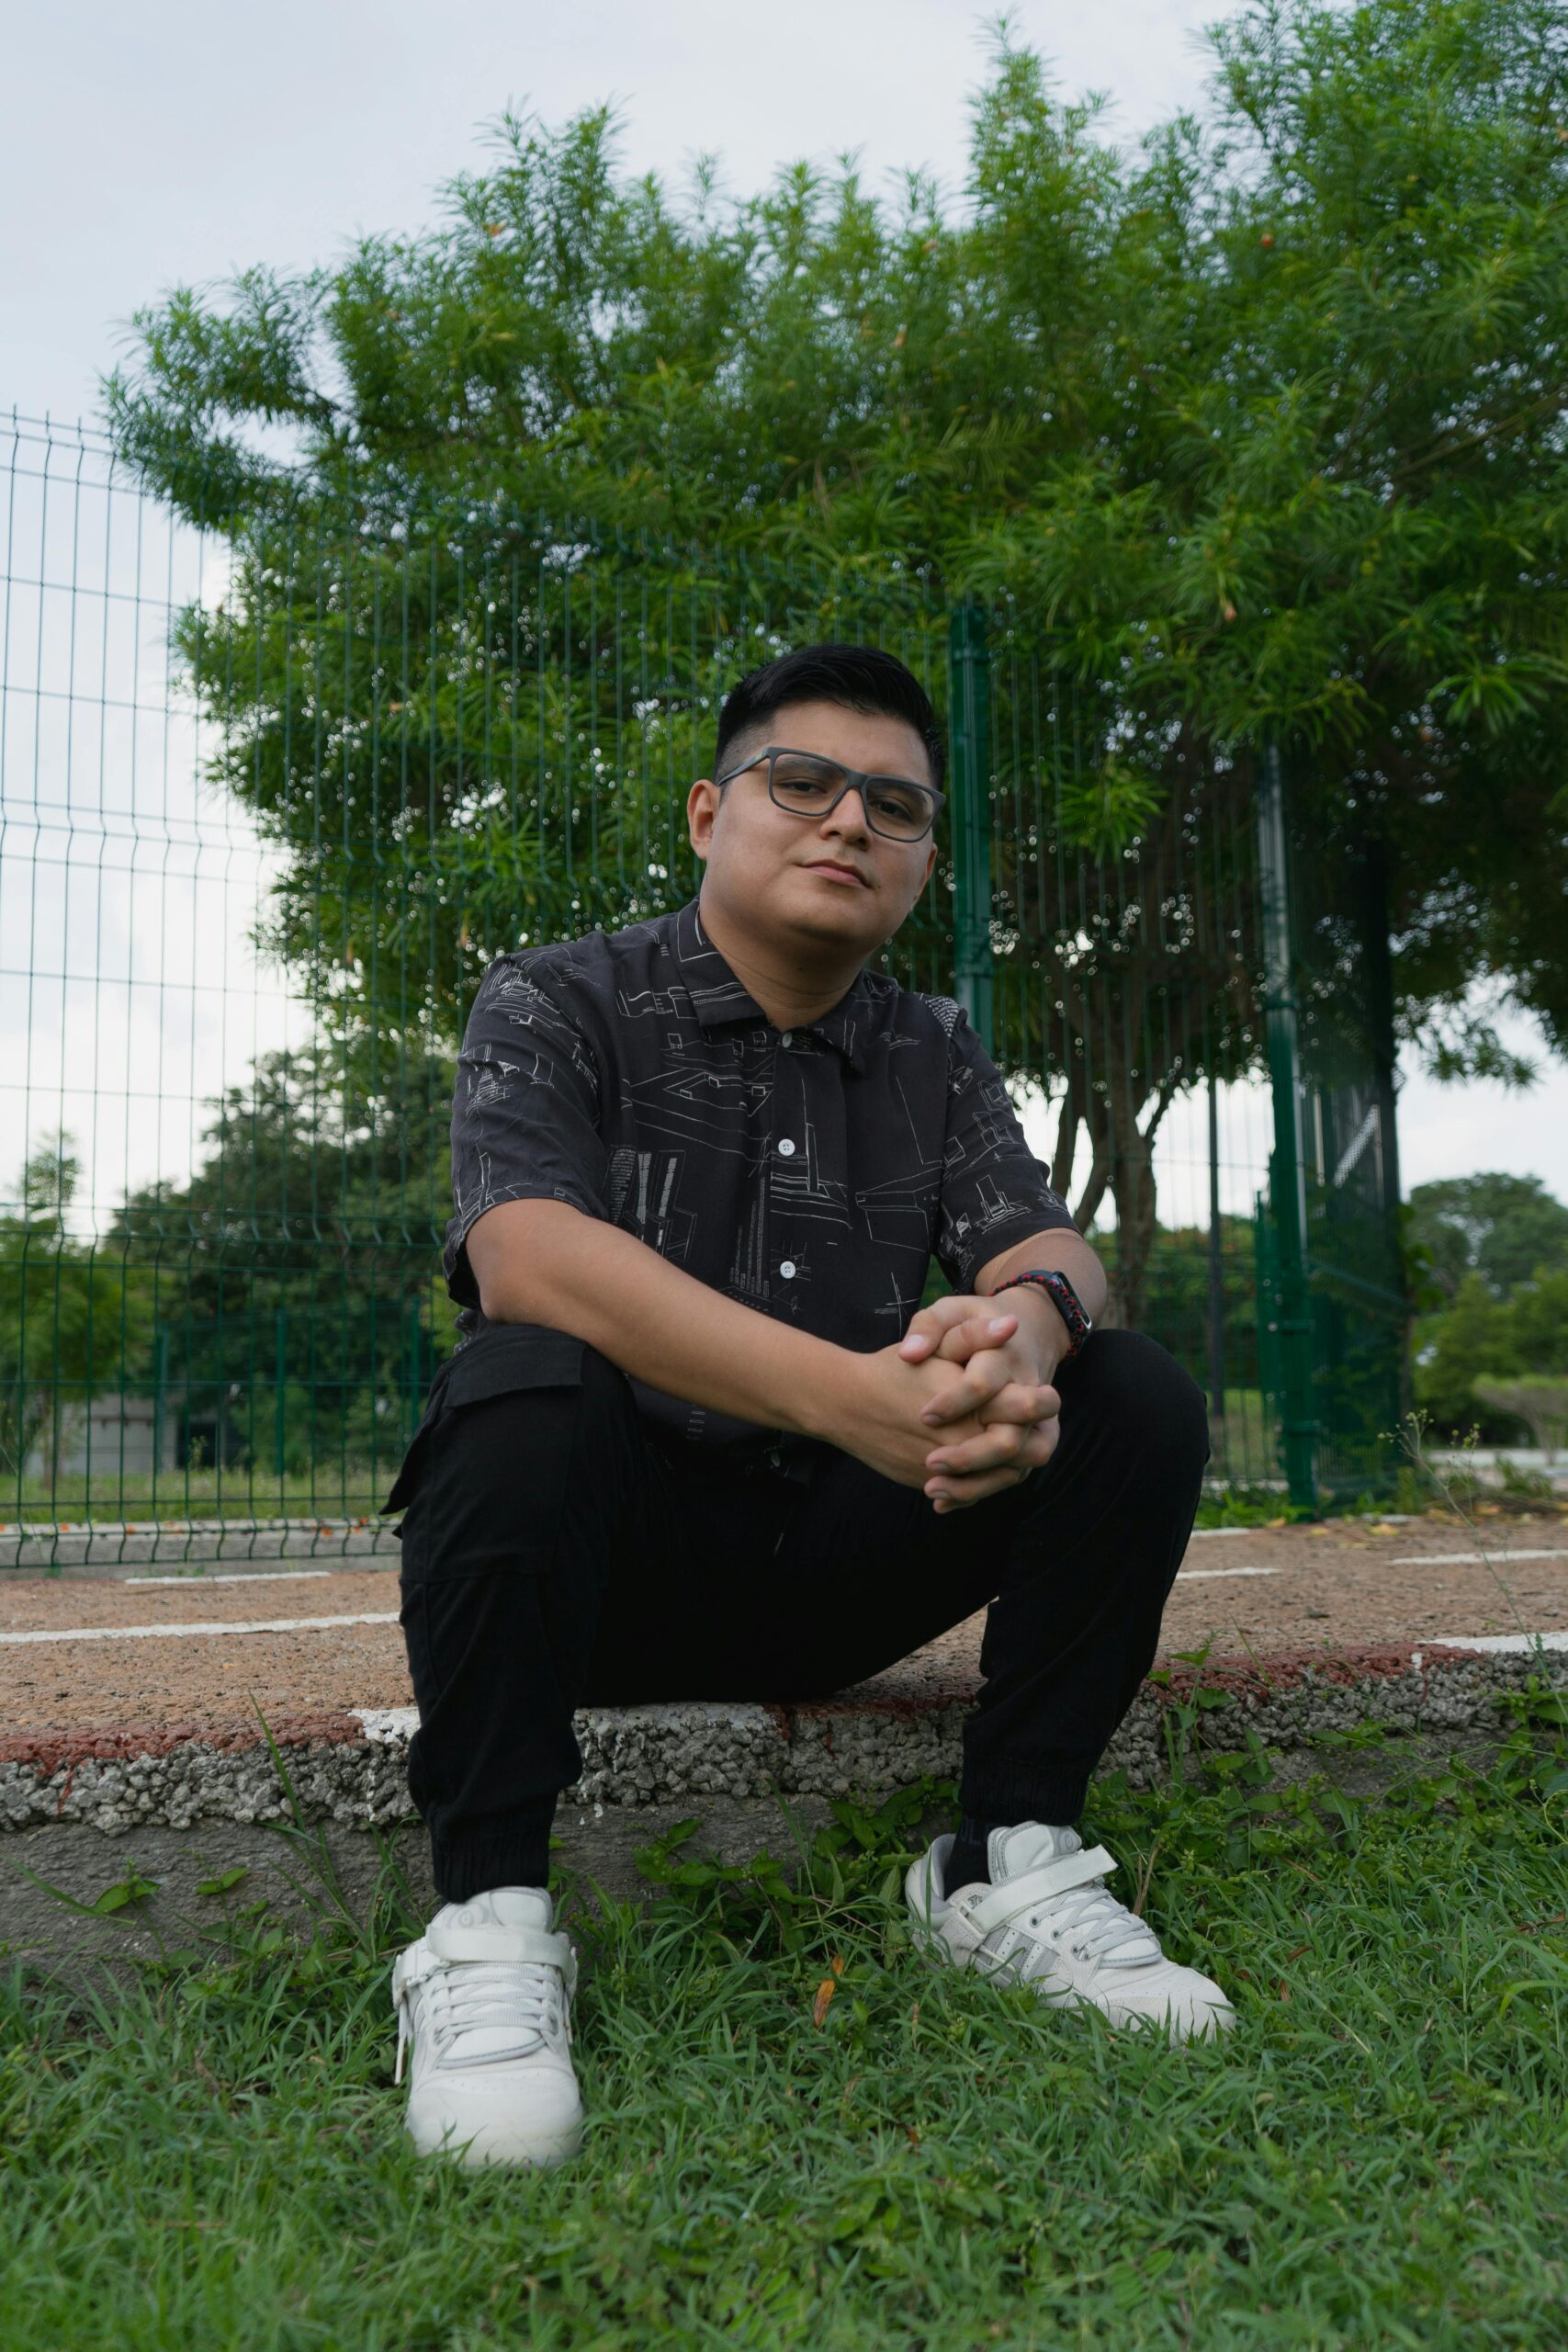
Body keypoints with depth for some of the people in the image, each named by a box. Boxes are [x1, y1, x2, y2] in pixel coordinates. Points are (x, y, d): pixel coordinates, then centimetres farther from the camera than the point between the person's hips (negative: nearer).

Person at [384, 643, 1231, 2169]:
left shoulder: (935, 1056, 9)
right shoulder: (556, 1007, -6)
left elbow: (1043, 1249, -4)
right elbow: (526, 1258, -25)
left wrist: (1030, 1318, -32)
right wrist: (850, 1395, -39)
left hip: (829, 1563, 5)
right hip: (609, 1559, -4)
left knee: (1139, 1400, -12)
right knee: (523, 1392, -35)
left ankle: (1007, 1867, -5)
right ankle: (486, 1920, -22)